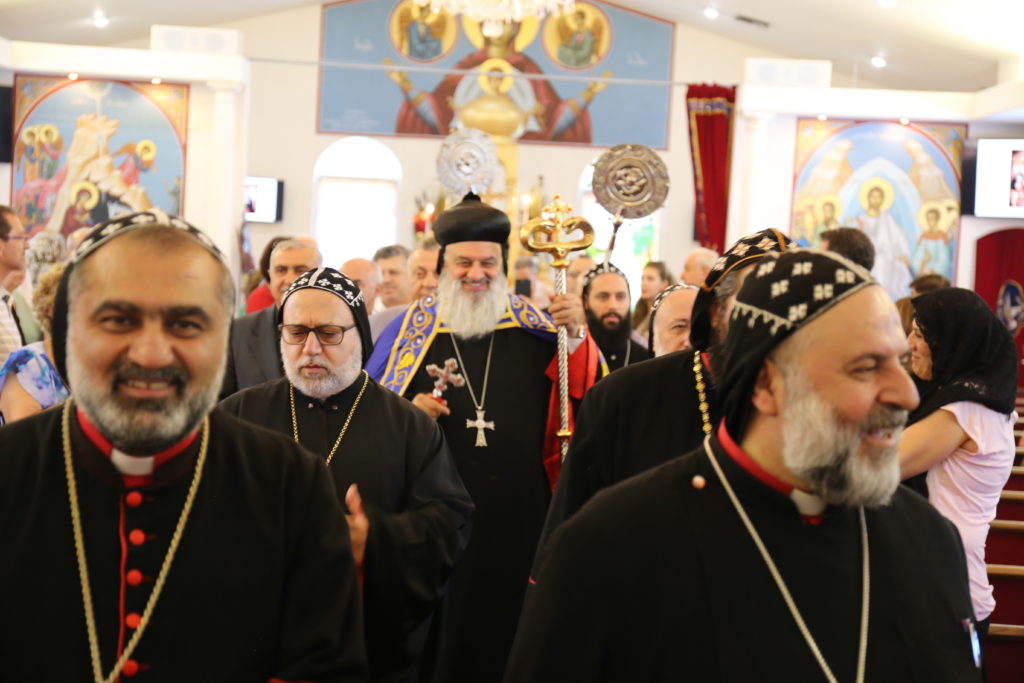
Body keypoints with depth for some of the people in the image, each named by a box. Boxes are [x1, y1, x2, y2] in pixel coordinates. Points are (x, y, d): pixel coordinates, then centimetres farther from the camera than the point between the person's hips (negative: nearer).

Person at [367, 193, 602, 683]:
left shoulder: (536, 329, 4)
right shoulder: (409, 330, 3)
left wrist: (576, 339, -15)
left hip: (519, 522, 1)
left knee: (512, 638, 10)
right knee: (434, 642, 7)